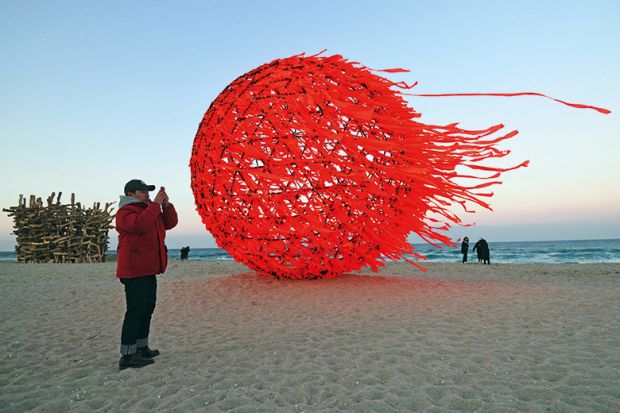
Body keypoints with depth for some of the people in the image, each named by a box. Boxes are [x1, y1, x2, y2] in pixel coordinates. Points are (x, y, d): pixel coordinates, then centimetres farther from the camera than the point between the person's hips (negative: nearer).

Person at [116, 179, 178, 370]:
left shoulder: (150, 210, 19)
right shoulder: (125, 212, -8)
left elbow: (170, 223, 14)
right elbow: (139, 225, -28)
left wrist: (166, 204, 1)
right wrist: (155, 204, -22)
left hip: (148, 270, 10)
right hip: (134, 270, -10)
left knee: (147, 308, 14)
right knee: (136, 310, -10)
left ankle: (142, 348, 25)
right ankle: (127, 356, -4)